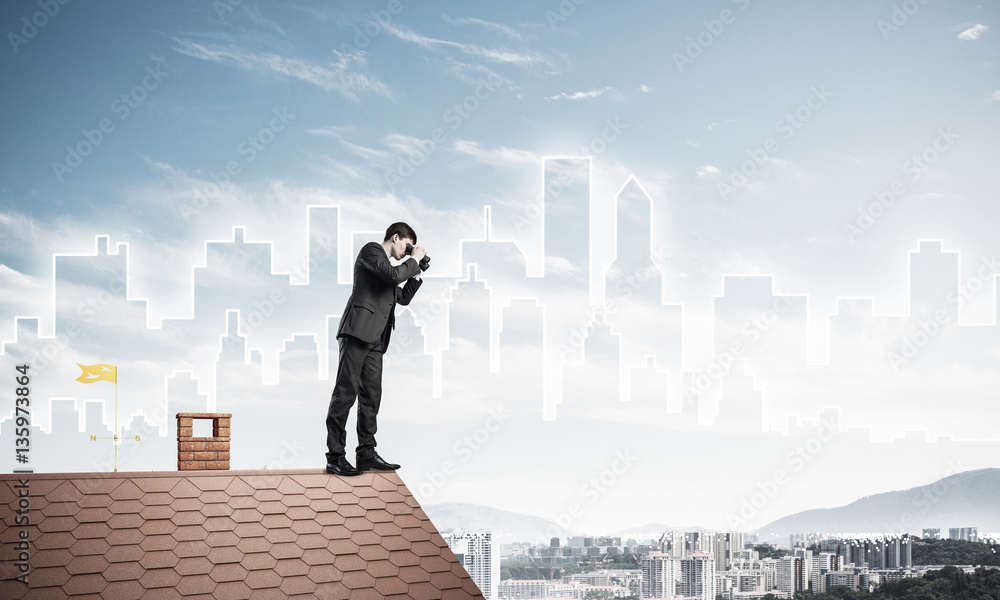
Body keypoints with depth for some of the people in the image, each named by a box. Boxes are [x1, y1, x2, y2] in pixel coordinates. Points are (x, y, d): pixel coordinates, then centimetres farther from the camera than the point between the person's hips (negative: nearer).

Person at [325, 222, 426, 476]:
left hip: (375, 339, 10)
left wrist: (417, 272, 22)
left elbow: (403, 298, 31)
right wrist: (414, 260, -1)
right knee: (346, 391, -10)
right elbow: (393, 274, -16)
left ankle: (366, 453, 8)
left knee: (371, 395, 5)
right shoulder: (371, 250, 1)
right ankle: (335, 457, -11)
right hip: (359, 330, -10)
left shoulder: (387, 264, 28)